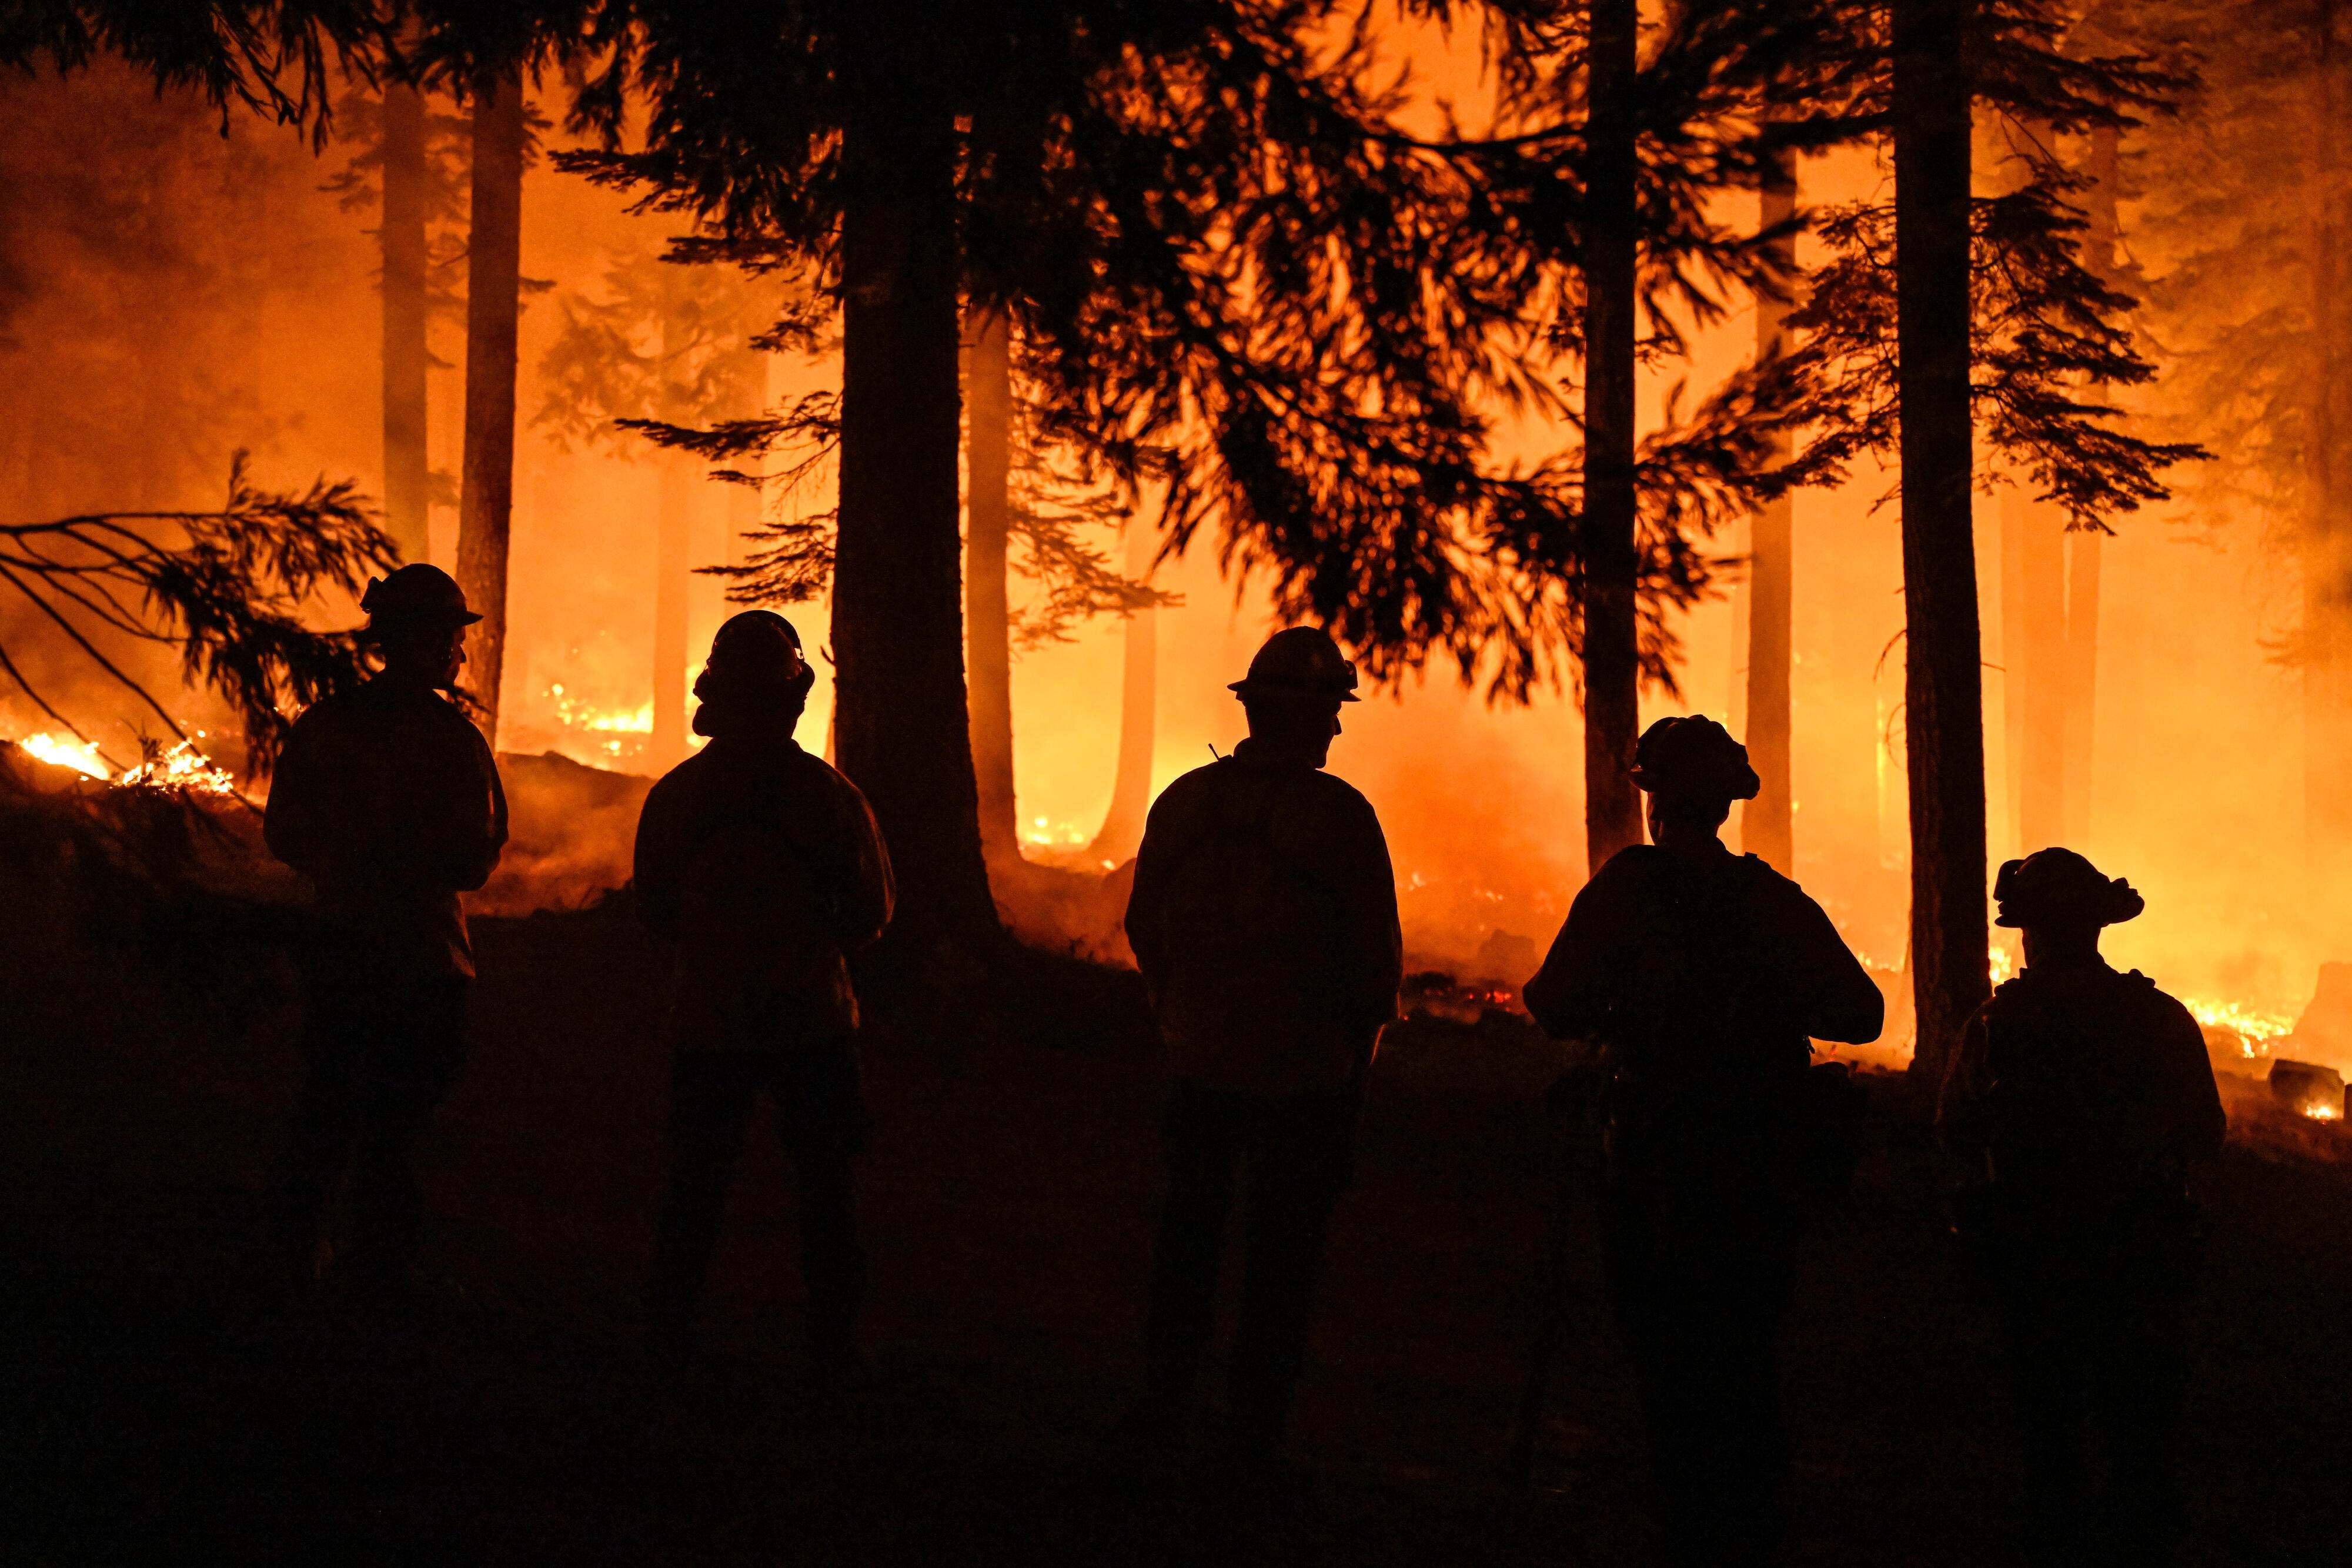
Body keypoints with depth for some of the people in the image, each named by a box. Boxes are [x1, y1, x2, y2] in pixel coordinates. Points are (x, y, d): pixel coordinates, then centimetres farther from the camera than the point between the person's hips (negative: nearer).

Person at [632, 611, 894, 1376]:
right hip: (812, 1021, -2)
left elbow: (654, 911, 5)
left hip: (707, 1025, 2)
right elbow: (870, 911, -3)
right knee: (827, 1187, 8)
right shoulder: (830, 794, -11)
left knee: (696, 1182, 14)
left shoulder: (674, 794, -4)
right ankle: (833, 1344, 10)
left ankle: (668, 1333, 17)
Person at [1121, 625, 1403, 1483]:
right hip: (1305, 1073, -4)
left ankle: (1163, 1414, 24)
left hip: (1199, 1060, 4)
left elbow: (1144, 928, 8)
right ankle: (1254, 1436, 9)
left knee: (1188, 1234, 18)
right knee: (1281, 1253, 6)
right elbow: (1378, 957, -12)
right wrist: (1355, 1040, 5)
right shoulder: (1339, 815, -15)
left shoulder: (1184, 800, -1)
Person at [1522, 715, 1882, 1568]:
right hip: (1764, 1172, 4)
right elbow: (1860, 1012, 3)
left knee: (1672, 1367, 2)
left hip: (1658, 1170, -4)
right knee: (1746, 1362, 15)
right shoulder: (1774, 899, 4)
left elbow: (1558, 1008, -14)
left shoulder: (1629, 884, -7)